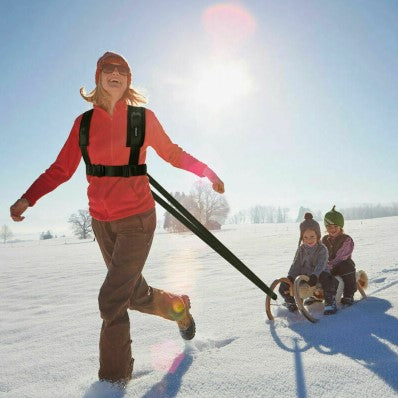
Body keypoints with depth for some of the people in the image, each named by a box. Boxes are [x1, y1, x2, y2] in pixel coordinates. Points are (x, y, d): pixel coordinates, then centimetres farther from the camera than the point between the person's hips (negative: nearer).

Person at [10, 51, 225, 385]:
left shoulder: (143, 118, -2)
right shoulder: (84, 122, 4)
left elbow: (173, 154, 7)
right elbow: (61, 169, 4)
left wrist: (207, 172, 4)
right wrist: (28, 198, -6)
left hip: (137, 219, -4)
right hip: (102, 222, 4)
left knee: (112, 299, -7)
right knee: (134, 294, 17)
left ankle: (114, 377, 13)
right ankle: (179, 307, 46)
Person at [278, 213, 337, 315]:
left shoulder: (322, 249, -8)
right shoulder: (301, 249, 6)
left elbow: (321, 264, -23)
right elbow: (296, 264, 2)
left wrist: (314, 275, -42)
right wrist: (290, 277, -16)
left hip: (318, 275, -4)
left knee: (327, 278, -40)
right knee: (283, 288, -12)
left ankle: (330, 302, -18)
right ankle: (291, 303, 20)